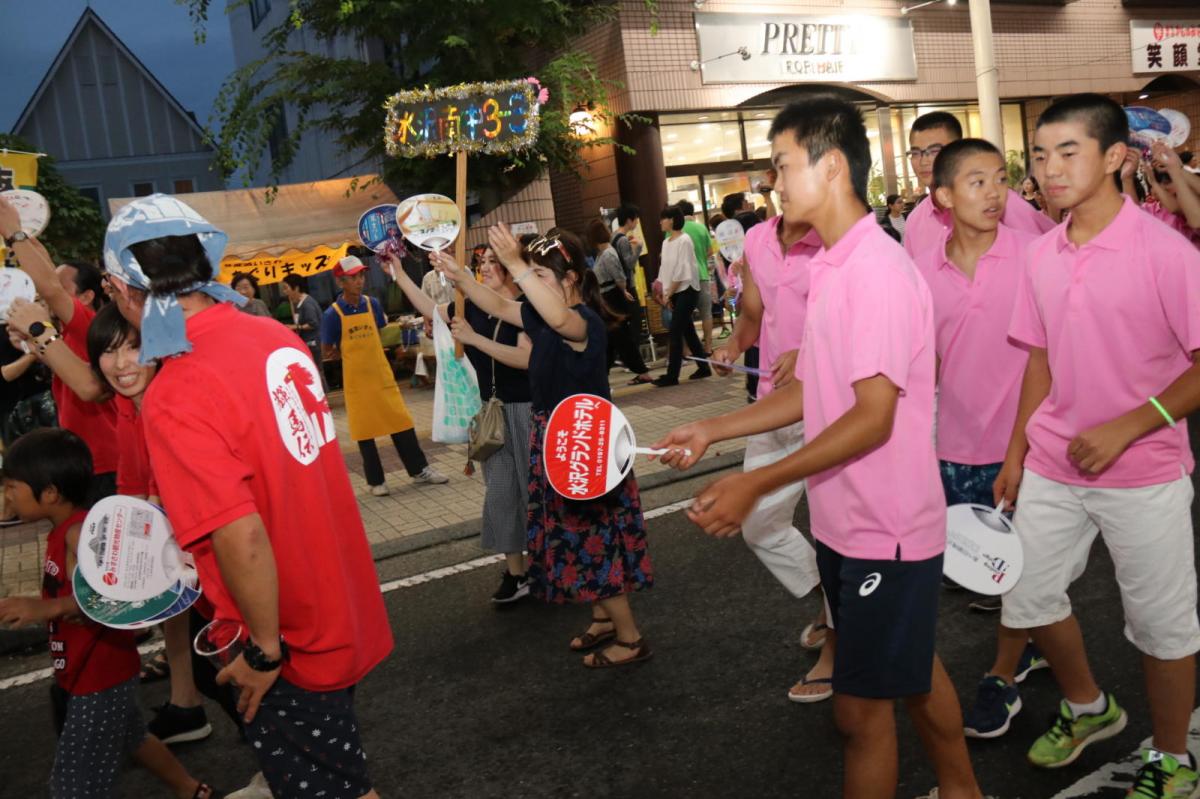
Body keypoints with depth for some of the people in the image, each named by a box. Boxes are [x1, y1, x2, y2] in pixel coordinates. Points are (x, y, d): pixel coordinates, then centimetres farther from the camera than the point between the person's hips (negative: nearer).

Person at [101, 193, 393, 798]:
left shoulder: (174, 400, -26)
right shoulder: (278, 338, -4)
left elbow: (243, 538, -29)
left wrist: (265, 651, -15)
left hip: (295, 643, -7)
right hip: (346, 606, 7)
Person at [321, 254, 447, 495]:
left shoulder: (372, 304, 1)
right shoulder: (333, 314, -12)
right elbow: (326, 353, -5)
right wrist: (351, 353, -3)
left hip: (382, 375, 4)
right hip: (357, 381, -3)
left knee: (401, 421, 7)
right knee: (365, 430, 6)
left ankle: (419, 470, 20)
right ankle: (376, 480, 19)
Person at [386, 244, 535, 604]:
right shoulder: (474, 306, 5)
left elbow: (526, 358, -26)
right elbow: (430, 308, 19)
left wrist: (473, 338, -27)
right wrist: (399, 273, 16)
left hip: (526, 410, -6)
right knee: (499, 492, 6)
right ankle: (515, 572, 16)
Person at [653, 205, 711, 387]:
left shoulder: (684, 241, -13)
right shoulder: (666, 242, 10)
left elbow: (682, 271, -16)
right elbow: (665, 269, 12)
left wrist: (669, 293, -14)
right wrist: (666, 293, 5)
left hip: (687, 291, -8)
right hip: (675, 292, 8)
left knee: (675, 332, -9)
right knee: (687, 331, 11)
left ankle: (672, 375, -6)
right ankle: (704, 367, 21)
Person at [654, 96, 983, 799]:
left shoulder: (877, 270, -22)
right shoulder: (828, 267, 8)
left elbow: (873, 418, -26)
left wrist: (756, 484, -27)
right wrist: (712, 431, 8)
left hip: (886, 531, -9)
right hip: (846, 522, 9)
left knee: (862, 705, 3)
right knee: (912, 670, 24)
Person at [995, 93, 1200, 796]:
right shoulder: (1042, 255, 3)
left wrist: (1126, 428, -22)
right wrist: (1016, 454, 11)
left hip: (1144, 477, -5)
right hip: (1052, 468, 6)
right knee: (1028, 597, 15)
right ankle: (1088, 708, 42)